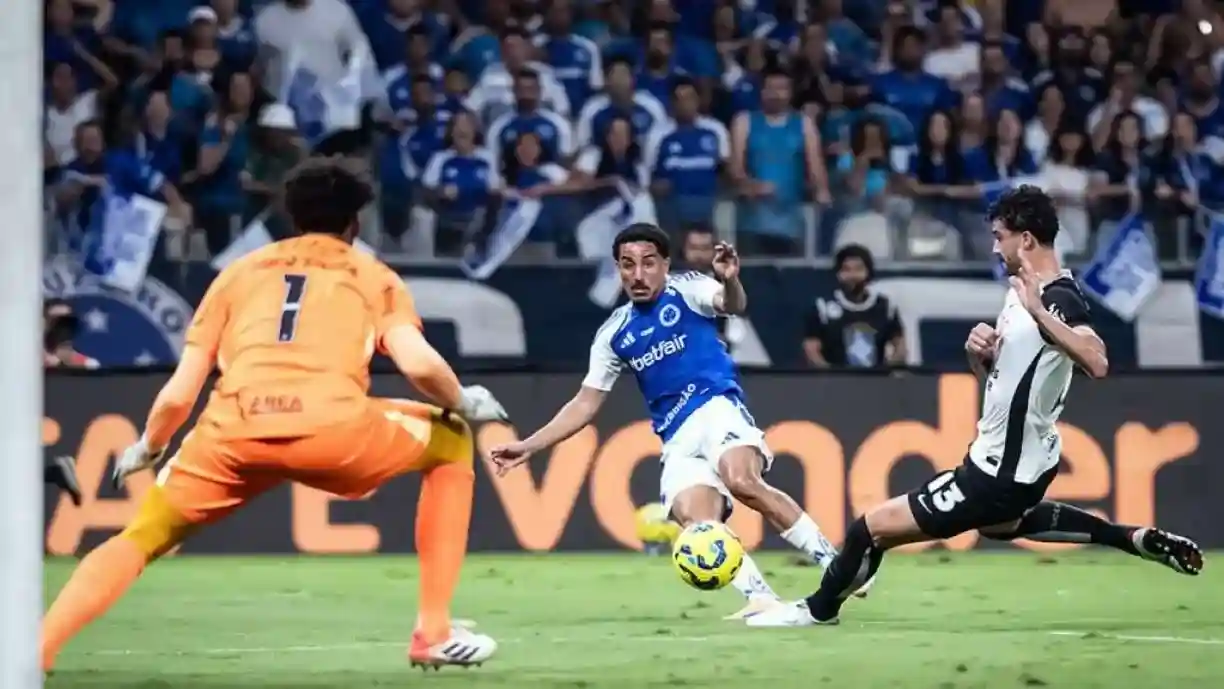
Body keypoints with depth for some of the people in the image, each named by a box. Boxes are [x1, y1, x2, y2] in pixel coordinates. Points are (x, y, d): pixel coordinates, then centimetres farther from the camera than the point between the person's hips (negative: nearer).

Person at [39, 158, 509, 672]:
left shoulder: (239, 271, 29)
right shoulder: (373, 274, 26)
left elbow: (177, 397, 24)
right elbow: (419, 363, 6)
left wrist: (146, 450, 43)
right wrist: (463, 404, 26)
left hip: (233, 433, 1)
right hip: (333, 429, -1)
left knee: (142, 537, 16)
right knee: (451, 442, 25)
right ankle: (435, 632, 19)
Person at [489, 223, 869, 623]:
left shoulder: (686, 291, 2)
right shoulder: (614, 334, 14)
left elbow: (732, 305, -20)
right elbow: (586, 404, 19)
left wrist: (730, 281, -45)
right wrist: (529, 447, 11)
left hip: (716, 407, -5)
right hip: (678, 442, 5)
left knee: (742, 481, -33)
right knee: (697, 524, -23)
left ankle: (832, 564, -26)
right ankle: (760, 599, -29)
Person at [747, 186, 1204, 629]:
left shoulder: (1060, 300, -24)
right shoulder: (1021, 288, 6)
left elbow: (1096, 363, -42)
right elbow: (993, 369, 17)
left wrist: (1040, 313, -48)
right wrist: (978, 350, -5)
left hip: (1003, 472, -11)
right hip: (1007, 457, 11)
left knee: (873, 528, -6)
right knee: (999, 524, 42)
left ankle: (819, 609, 21)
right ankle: (1138, 540, 35)